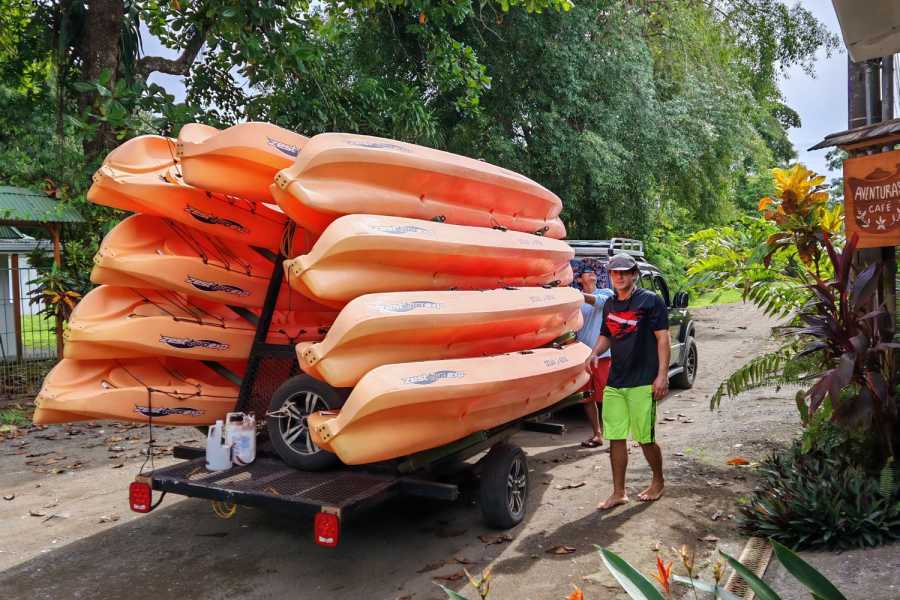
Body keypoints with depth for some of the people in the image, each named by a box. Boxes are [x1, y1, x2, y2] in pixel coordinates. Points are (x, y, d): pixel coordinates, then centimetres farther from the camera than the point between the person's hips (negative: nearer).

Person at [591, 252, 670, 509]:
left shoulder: (650, 300, -4)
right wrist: (593, 354, 1)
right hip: (614, 383, 6)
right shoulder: (609, 305, 13)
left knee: (645, 438, 3)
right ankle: (618, 492, 15)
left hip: (642, 382, -5)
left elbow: (662, 338, -6)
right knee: (616, 438, 6)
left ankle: (658, 482, 28)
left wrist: (662, 375, -13)